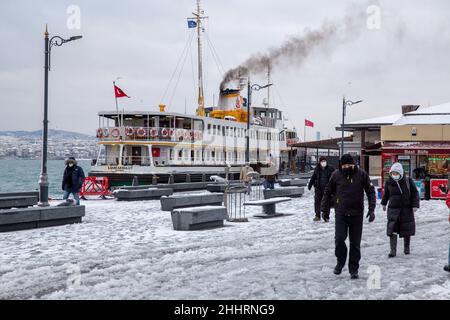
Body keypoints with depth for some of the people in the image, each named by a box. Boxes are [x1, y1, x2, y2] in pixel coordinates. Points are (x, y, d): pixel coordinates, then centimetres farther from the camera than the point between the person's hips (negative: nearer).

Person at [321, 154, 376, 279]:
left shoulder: (362, 174, -2)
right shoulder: (336, 175, -1)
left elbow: (370, 192, 5)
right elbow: (328, 193, 10)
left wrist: (371, 209, -5)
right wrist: (324, 210, 8)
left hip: (357, 214, 0)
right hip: (341, 213, 0)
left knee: (355, 243, 4)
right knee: (339, 239, -12)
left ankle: (354, 269, 17)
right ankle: (340, 262, 14)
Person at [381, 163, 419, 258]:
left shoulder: (408, 181, -7)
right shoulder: (389, 182, -1)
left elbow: (415, 193, -1)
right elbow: (386, 194, 16)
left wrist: (415, 205, -9)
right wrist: (384, 203, 28)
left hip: (407, 209, 0)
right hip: (393, 208, 0)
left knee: (407, 229, 11)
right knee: (392, 230, -9)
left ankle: (406, 247, 32)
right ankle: (393, 250, -6)